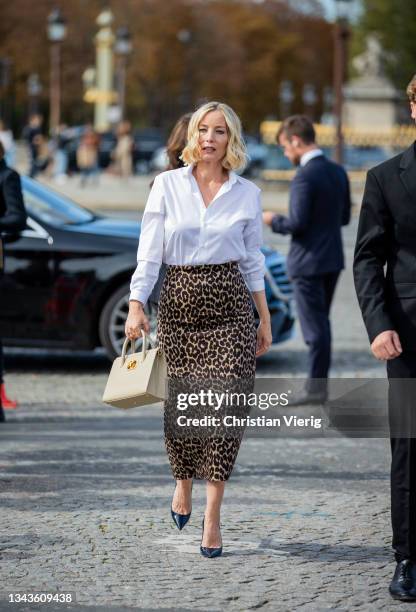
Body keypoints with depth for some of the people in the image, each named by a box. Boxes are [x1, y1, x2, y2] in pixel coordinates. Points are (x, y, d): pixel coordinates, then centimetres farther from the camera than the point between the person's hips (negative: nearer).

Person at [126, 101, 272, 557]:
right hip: (178, 301, 0)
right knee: (181, 406, 2)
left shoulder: (247, 194, 5)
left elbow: (252, 262, 12)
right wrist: (136, 305, -13)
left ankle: (212, 517, -4)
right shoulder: (167, 185, 1)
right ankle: (183, 483, 33)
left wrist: (265, 319, 12)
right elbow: (149, 251, -2)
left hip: (228, 304, 0)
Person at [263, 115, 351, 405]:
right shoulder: (338, 172, 7)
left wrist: (274, 220, -3)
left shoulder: (305, 177, -19)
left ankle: (316, 388, 3)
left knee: (314, 325, -2)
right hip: (333, 258, 8)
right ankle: (319, 382, 23)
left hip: (309, 261, -8)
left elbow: (298, 223, -21)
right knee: (321, 321, 17)